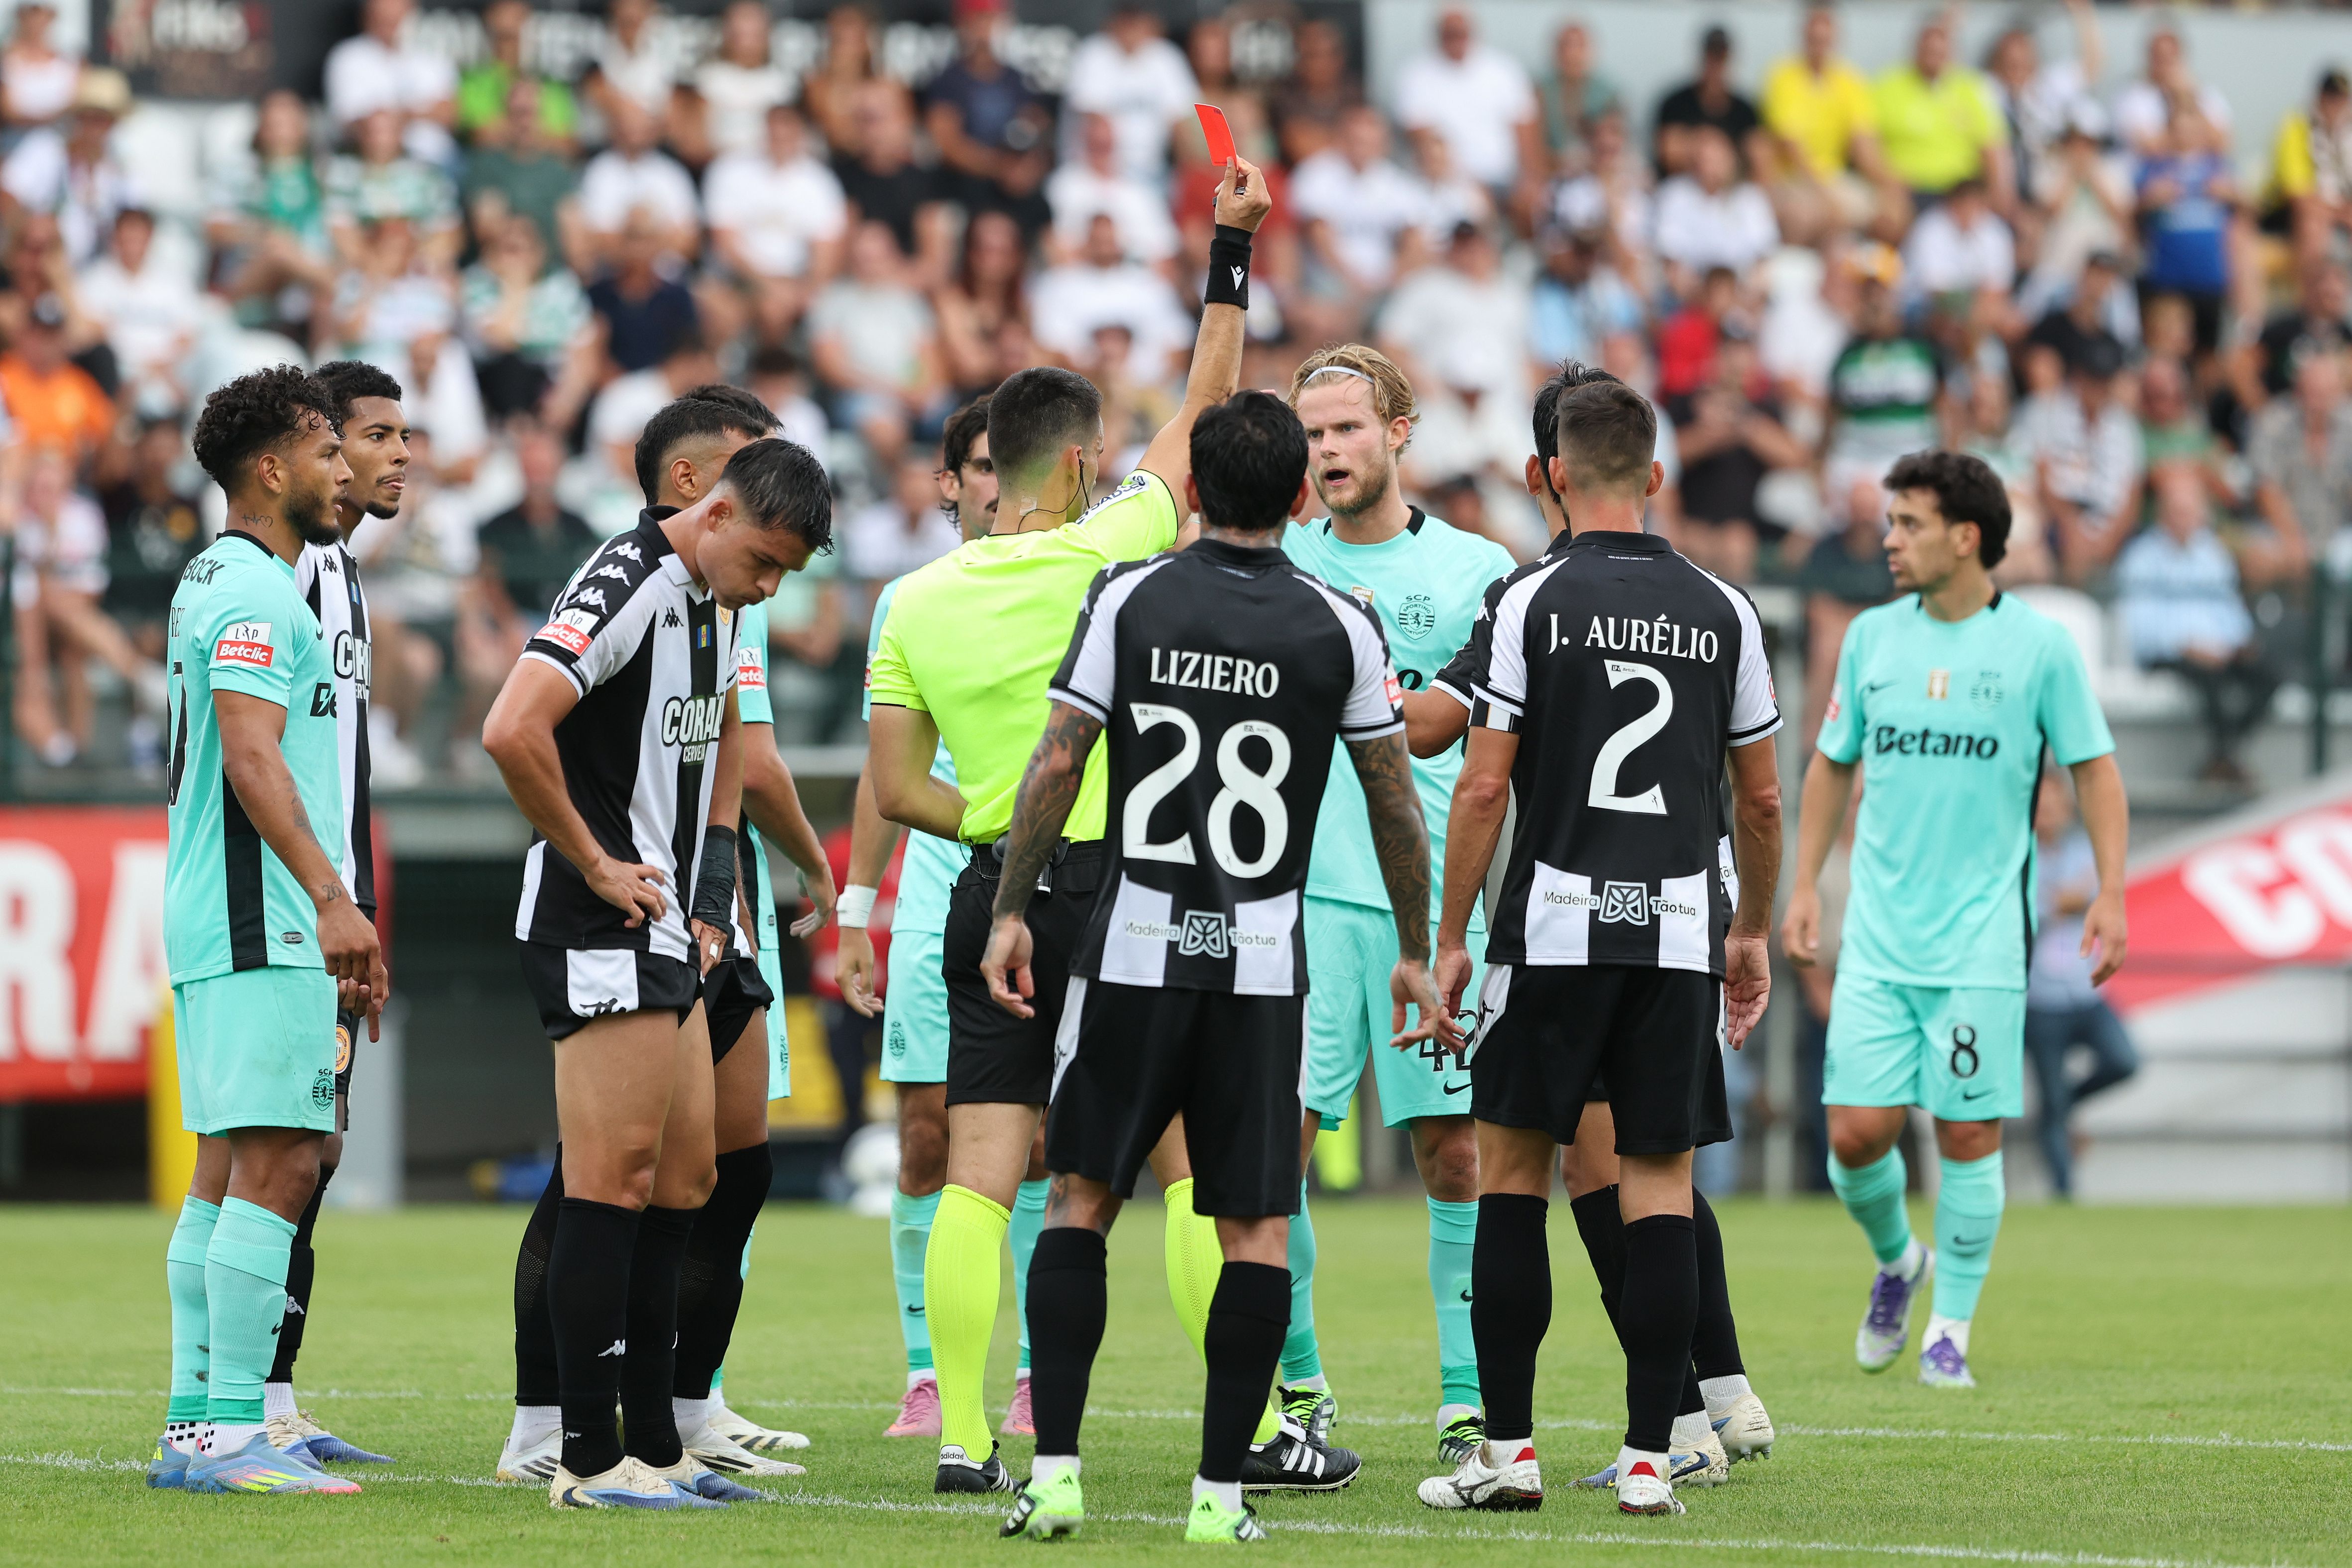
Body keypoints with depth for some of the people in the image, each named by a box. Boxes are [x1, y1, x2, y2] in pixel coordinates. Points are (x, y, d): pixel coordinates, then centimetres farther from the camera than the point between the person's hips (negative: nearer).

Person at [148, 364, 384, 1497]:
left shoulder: (215, 583, 20)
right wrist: (330, 897, -30)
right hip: (260, 932, -11)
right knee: (278, 1165, -12)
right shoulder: (254, 592, -12)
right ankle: (232, 1434, -15)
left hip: (220, 926, 11)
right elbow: (251, 758, -23)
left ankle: (194, 1428, 10)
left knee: (227, 1170, 10)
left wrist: (324, 912, 30)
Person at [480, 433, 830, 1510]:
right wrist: (593, 862, -18)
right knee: (614, 1177, -10)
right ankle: (590, 1458, -8)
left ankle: (655, 1448, 15)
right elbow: (512, 731, -28)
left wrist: (709, 886, 23)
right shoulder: (627, 588, -16)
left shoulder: (714, 603, 14)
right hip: (600, 930, -10)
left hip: (667, 933, 10)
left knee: (684, 1179, 10)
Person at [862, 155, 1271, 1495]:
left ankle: (963, 1437, -2)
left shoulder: (917, 601, 4)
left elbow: (895, 787, 6)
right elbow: (1205, 410, 0)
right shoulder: (1106, 556, -8)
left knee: (981, 1176, 2)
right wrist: (1232, 248, 5)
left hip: (995, 889, 4)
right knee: (1200, 1160, 1)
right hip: (1118, 885, -4)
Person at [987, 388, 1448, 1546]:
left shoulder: (1128, 598, -1)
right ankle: (1220, 1493, 2)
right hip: (1265, 962, 0)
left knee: (1080, 1200, 8)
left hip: (1135, 944, 0)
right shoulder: (1340, 625, 0)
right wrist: (1414, 954, 14)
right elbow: (1395, 803, 4)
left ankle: (1055, 1472, -1)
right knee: (1256, 1228, 5)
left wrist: (1012, 911, 3)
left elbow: (1058, 762, -5)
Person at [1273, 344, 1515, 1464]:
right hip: (1302, 894, 1)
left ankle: (1470, 1403, 6)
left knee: (1454, 1153, -2)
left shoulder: (1477, 571, 5)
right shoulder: (1275, 564, 10)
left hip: (1435, 898, -1)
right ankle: (1295, 1386, 10)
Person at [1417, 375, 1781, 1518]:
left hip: (1554, 922, -2)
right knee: (1659, 1182, 5)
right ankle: (1651, 1455, 1)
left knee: (1512, 1168, 7)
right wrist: (1752, 932, 22)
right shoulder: (1722, 609, 6)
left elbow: (1484, 787, -7)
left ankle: (1507, 1446, 3)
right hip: (1681, 931, 3)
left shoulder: (1534, 598, -4)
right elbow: (1761, 797, 10)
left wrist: (1452, 936, 1)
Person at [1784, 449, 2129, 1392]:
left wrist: (2110, 896, -6)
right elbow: (1832, 764, 17)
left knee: (1968, 1136, -3)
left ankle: (1951, 1330, 11)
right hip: (1878, 934, 3)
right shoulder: (1872, 636, 7)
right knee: (1857, 1131, -4)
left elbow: (2094, 769, 2)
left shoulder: (2040, 644, -3)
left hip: (1981, 938, -3)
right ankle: (1896, 1261, 26)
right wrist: (1804, 886, 11)